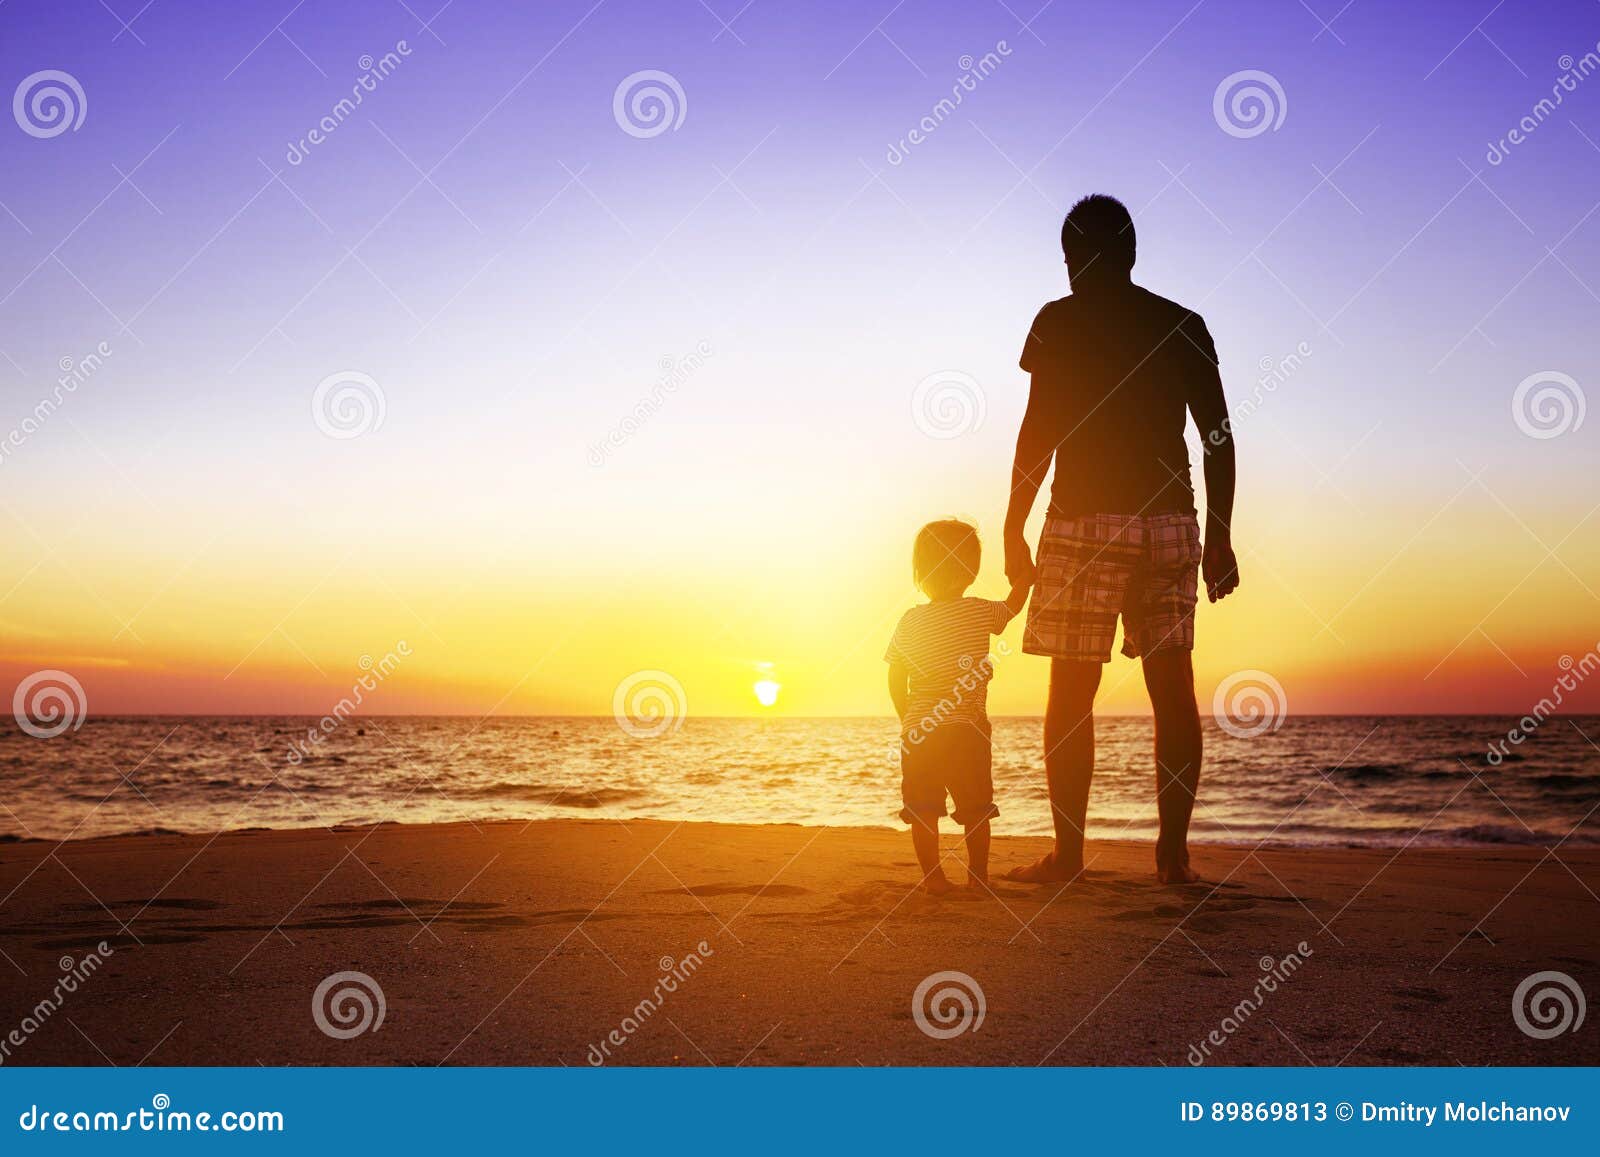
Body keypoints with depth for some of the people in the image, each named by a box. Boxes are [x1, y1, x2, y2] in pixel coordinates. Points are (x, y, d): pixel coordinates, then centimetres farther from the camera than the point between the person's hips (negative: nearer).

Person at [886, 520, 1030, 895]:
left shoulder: (911, 621, 0)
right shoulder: (981, 612, 0)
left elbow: (896, 682, 2)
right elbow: (1014, 604, 21)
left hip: (918, 728, 1)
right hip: (967, 729, 0)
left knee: (923, 811, 5)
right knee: (975, 809, 10)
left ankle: (932, 876, 5)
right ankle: (978, 876, 14)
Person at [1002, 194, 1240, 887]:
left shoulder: (1060, 320, 2)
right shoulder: (1183, 325, 13)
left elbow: (1040, 427, -5)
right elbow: (1219, 434, 10)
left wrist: (1013, 530, -1)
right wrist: (1220, 536, 14)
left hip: (1086, 519, -4)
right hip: (1170, 523, 4)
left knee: (1072, 693, 1)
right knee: (1173, 689, 5)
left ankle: (1068, 853, 1)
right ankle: (1174, 854, 6)